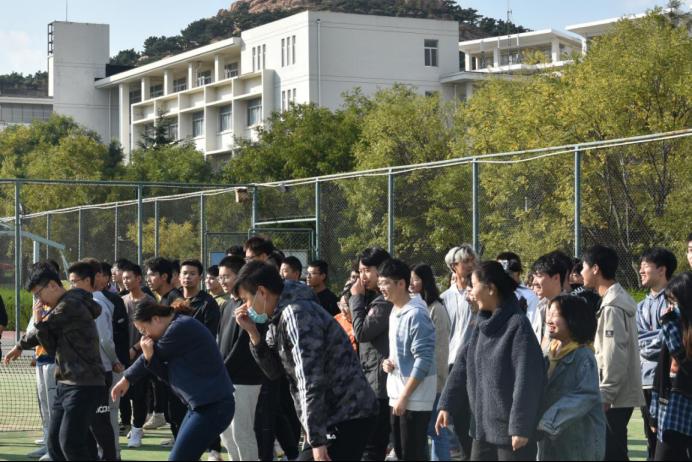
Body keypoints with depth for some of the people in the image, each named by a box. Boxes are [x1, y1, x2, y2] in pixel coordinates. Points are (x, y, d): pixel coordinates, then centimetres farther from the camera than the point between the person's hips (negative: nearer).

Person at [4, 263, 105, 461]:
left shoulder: (71, 305, -13)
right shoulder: (61, 309, 18)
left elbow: (40, 331, -10)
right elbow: (54, 348, 16)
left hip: (84, 386, -10)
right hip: (66, 384, 10)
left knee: (70, 442, -15)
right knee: (54, 442, 9)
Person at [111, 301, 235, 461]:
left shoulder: (181, 328, -15)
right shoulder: (176, 328, 15)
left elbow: (156, 353, -6)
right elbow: (168, 374, 9)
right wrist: (150, 357, -9)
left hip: (213, 407, -10)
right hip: (201, 405, 10)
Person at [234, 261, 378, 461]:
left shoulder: (297, 314, -19)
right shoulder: (279, 318, 11)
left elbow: (311, 382, -24)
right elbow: (275, 371, 13)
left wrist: (317, 440, -25)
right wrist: (253, 333, 1)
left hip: (348, 418, -10)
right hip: (332, 417, 10)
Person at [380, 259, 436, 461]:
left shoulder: (416, 315, -18)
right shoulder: (394, 312, 12)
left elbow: (423, 360, -21)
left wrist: (404, 396, -20)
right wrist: (389, 362, 2)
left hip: (415, 398, -9)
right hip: (397, 395, 9)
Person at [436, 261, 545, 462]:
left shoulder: (517, 325, -16)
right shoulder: (484, 324, 9)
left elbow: (526, 380, -19)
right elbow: (463, 364, 14)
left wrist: (520, 427, -21)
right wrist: (446, 404, 10)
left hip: (511, 427, -8)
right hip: (484, 424, 8)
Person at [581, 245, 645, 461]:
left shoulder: (612, 307, -17)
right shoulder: (618, 299, 14)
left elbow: (614, 356, -21)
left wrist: (605, 395, -18)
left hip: (614, 397, -10)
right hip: (620, 394, 10)